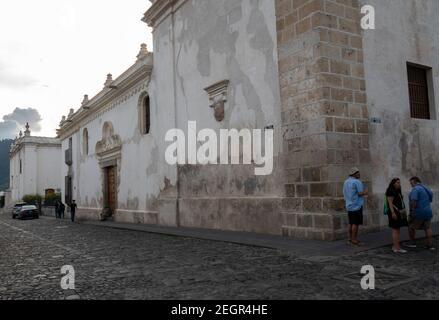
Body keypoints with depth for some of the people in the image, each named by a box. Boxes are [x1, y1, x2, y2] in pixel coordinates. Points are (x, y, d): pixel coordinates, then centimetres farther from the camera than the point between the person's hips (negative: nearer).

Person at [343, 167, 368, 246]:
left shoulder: (346, 182, 13)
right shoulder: (357, 182, -12)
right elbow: (360, 193, -18)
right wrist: (365, 192, 2)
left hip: (349, 206, 8)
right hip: (356, 205, -8)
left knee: (351, 223, 12)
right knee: (356, 223, -4)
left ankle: (350, 239, 16)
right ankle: (354, 240, -2)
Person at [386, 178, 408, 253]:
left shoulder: (398, 191, 19)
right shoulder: (390, 191, -11)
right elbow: (390, 203, -17)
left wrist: (404, 211, 20)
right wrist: (393, 213, -23)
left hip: (399, 212, 10)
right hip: (394, 212, -10)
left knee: (398, 230, 10)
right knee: (395, 230, -9)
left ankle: (395, 246, 15)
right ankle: (397, 248, -9)